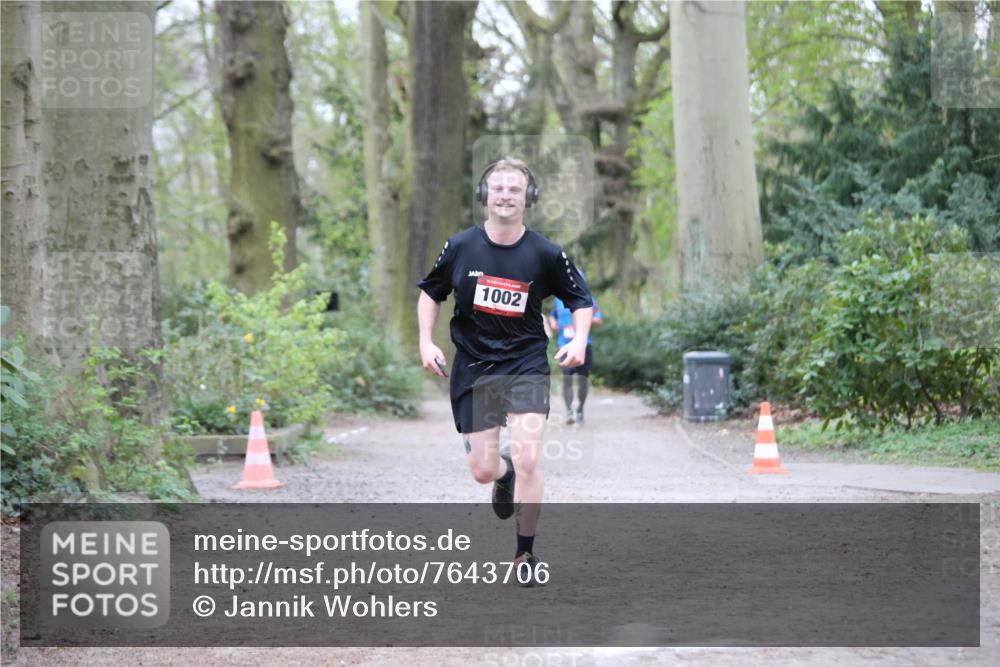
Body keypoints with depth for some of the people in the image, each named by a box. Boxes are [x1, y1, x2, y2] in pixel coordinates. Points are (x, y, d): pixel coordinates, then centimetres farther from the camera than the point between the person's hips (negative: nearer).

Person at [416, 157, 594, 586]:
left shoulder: (545, 254, -6)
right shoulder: (460, 247, -3)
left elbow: (580, 299, 8)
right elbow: (430, 292, 12)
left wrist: (579, 341, -8)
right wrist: (426, 342, 1)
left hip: (526, 365, -1)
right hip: (472, 369, 2)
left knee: (527, 458, -17)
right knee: (483, 471, 1)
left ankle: (526, 553, 1)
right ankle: (505, 475, 41)